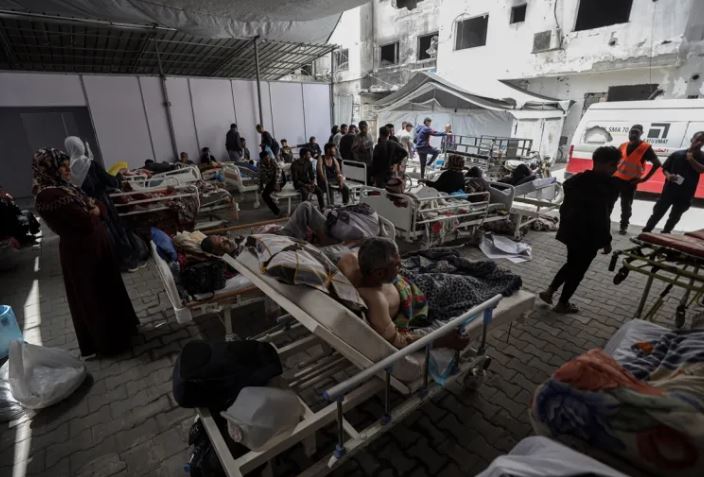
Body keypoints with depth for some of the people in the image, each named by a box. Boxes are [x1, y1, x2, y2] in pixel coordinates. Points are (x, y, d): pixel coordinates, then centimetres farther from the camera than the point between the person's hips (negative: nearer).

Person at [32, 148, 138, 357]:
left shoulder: (64, 187, 7)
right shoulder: (49, 195, -22)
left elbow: (99, 209, 9)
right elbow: (86, 222, -24)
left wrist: (93, 209, -11)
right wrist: (93, 212, -5)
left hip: (94, 246, 9)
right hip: (82, 252, -9)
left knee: (108, 289, 21)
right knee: (95, 298, 6)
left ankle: (118, 330, 39)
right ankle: (107, 342, 24)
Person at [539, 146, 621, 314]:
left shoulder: (577, 179, 3)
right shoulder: (609, 185, -19)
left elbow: (566, 205, 9)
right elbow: (603, 216, -20)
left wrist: (566, 223, 19)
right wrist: (606, 240, -10)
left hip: (570, 230, 7)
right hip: (589, 235, -7)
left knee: (572, 264, 24)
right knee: (578, 269, 8)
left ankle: (549, 291, 22)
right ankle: (562, 304, 20)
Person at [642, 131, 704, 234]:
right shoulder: (677, 154, 3)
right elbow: (665, 168, 6)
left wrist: (691, 159, -17)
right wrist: (668, 175, -13)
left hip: (686, 194, 2)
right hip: (669, 189, -2)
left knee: (674, 217, 11)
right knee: (658, 213, -3)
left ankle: (664, 235, 22)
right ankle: (645, 233, 2)